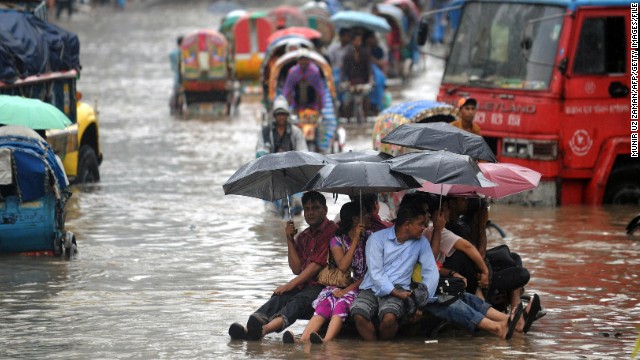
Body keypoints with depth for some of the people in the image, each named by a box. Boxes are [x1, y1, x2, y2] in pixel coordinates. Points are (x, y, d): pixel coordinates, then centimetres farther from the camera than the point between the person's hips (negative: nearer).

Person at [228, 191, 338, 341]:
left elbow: (316, 265, -11)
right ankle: (249, 328, -51)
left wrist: (290, 285, -11)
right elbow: (297, 269, 13)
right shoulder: (303, 237, 22)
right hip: (304, 285, 7)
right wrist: (290, 240, 5)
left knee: (299, 300, -35)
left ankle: (265, 328, -65)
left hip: (323, 285, -7)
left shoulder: (331, 231, -4)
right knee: (279, 297, -23)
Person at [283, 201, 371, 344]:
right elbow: (343, 266, -8)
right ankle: (303, 340, -53)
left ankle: (325, 342, -58)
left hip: (358, 287, -2)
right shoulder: (337, 240, 9)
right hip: (338, 286, 2)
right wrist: (356, 240, -11)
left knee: (341, 304, -34)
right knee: (325, 304, -30)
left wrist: (349, 289, -13)